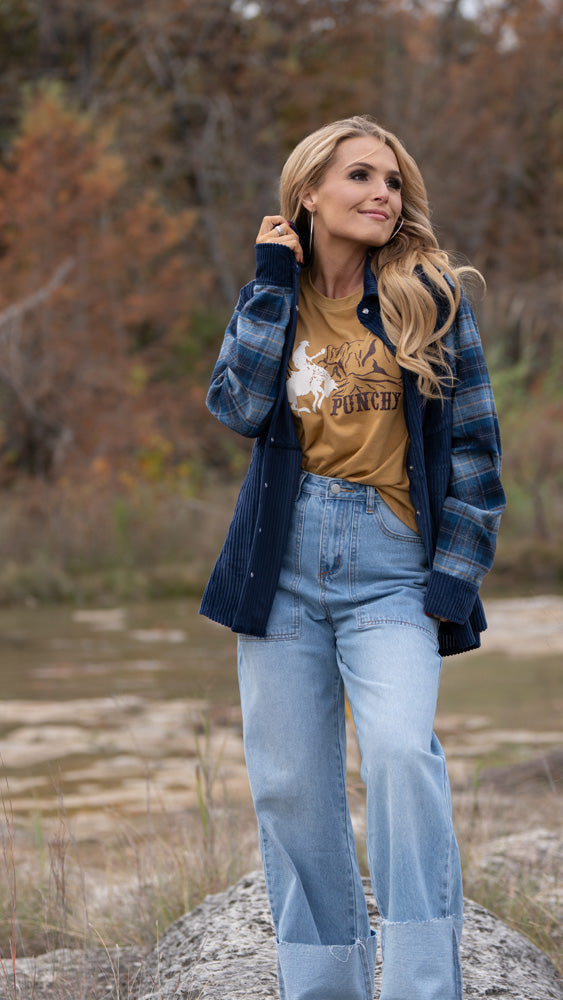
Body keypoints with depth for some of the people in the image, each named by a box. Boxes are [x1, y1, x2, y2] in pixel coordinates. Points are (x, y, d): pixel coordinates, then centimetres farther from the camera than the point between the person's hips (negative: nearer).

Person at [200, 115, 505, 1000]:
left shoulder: (430, 297, 3)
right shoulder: (274, 301, 10)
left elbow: (473, 444, 2)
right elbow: (238, 406, -8)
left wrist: (457, 574, -6)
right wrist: (274, 280, -5)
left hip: (392, 570, -3)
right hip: (285, 569, 3)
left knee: (402, 749, -24)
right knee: (290, 788, 3)